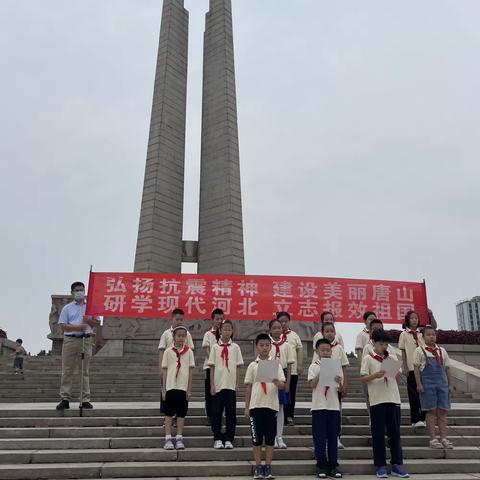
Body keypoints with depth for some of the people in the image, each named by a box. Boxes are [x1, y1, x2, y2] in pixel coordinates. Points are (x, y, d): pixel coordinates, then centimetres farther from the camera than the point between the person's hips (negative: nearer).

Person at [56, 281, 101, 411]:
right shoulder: (67, 308, 11)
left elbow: (97, 323, 14)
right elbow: (63, 326, 2)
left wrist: (89, 321, -7)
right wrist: (77, 327, -14)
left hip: (86, 340, 1)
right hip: (70, 339, 0)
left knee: (85, 371, 0)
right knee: (67, 370, -2)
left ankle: (85, 399, 2)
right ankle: (65, 399, 2)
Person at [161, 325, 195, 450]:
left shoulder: (189, 352, 3)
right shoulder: (168, 351, 2)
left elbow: (190, 371, 4)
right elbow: (164, 370, 4)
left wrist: (189, 389, 0)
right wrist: (163, 389, 0)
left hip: (183, 387, 1)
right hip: (170, 387, -1)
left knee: (181, 413, 6)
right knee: (169, 413, 4)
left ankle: (179, 439, 14)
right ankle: (168, 439, 10)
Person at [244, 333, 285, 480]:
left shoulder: (276, 364, 3)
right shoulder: (252, 365, 5)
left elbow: (282, 385, -3)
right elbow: (248, 387, 7)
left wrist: (276, 382, -27)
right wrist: (246, 407, 4)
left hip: (271, 405, 0)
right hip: (256, 405, 0)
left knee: (270, 438, 6)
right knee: (256, 438, 4)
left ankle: (268, 467, 16)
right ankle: (258, 467, 15)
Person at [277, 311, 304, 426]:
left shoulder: (294, 335, 8)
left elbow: (299, 350, 6)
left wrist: (300, 365, -2)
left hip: (292, 369, 2)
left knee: (291, 393, 6)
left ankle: (290, 416, 15)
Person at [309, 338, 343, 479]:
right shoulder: (314, 366, 1)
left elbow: (340, 391, 5)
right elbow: (312, 385, -10)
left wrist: (340, 383, -17)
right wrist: (320, 372, -18)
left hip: (333, 406, 3)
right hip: (319, 406, -2)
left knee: (333, 437, 7)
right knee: (320, 437, 1)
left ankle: (333, 465, 16)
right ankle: (321, 465, 11)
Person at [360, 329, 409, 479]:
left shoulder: (392, 357, 10)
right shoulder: (368, 358, -1)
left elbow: (398, 377, 12)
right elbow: (363, 378, -4)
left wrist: (394, 371, -10)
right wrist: (375, 375, -21)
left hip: (393, 399, 4)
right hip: (377, 400, -3)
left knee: (395, 432, 7)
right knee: (378, 433, 2)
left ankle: (397, 465, 15)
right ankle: (381, 466, 10)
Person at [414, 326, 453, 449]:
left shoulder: (442, 351, 13)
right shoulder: (419, 350, 1)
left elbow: (447, 368, 14)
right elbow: (416, 368, -3)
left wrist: (450, 384, 9)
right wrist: (419, 384, -10)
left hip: (442, 382, 4)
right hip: (428, 382, -4)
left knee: (442, 411, 5)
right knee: (431, 411, 0)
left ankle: (443, 438, 11)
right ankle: (433, 439, 5)